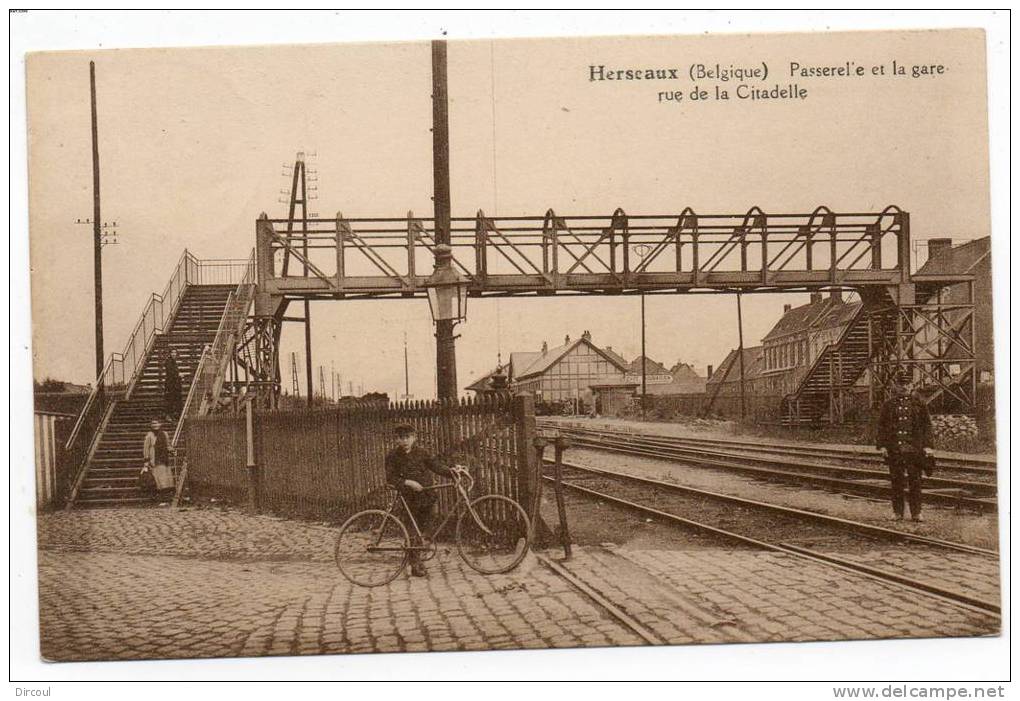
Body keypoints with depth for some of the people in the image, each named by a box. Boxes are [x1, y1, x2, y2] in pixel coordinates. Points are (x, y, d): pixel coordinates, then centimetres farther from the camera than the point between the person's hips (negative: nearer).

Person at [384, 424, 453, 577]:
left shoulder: (422, 452, 0)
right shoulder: (393, 456, -5)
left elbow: (436, 467, -6)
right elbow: (390, 479, -11)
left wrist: (451, 472, -25)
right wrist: (408, 482, -24)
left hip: (426, 496, 2)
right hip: (408, 498, -2)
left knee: (422, 528, 9)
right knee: (412, 533, -4)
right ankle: (416, 564, 3)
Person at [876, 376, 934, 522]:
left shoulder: (918, 403, 7)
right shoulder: (888, 405, 8)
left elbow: (927, 424, 6)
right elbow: (881, 425, 7)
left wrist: (927, 445, -1)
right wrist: (882, 445, -2)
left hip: (914, 448, 0)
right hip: (894, 449, 1)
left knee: (915, 480, 0)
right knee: (896, 480, 5)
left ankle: (916, 512, 7)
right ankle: (897, 512, 13)